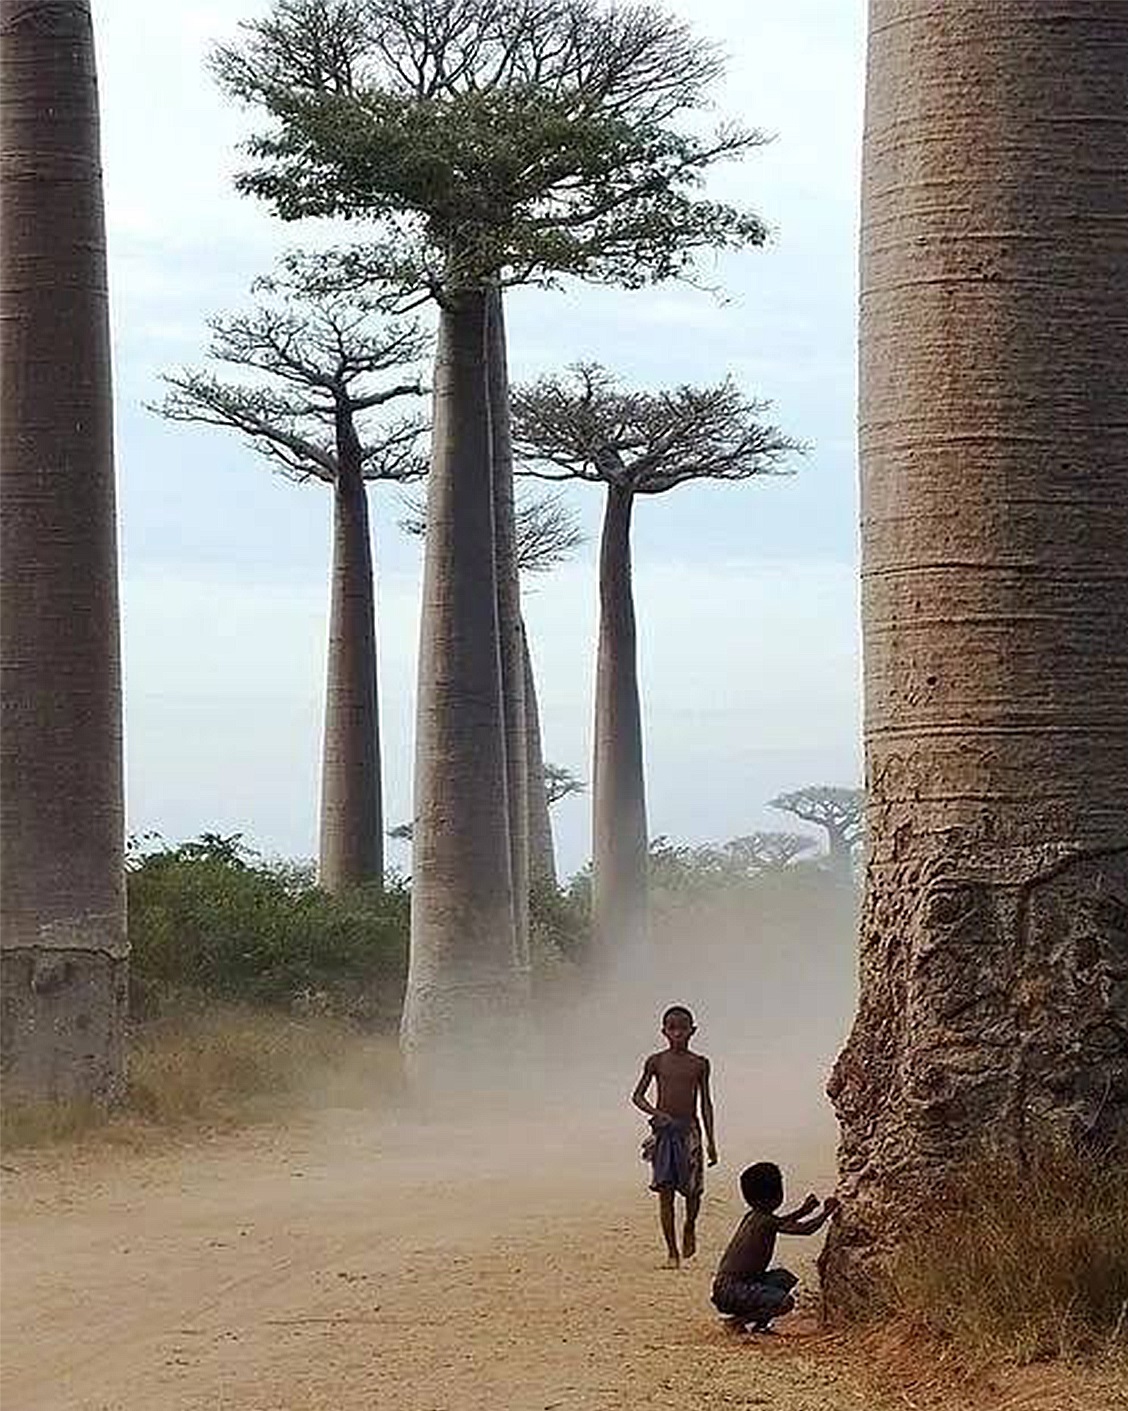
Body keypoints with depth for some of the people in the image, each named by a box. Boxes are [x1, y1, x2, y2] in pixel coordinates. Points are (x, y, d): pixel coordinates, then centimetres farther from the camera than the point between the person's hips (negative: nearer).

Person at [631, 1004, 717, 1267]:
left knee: (693, 1189, -5)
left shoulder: (700, 1064, 6)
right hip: (663, 1130, 0)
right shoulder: (656, 1062, 4)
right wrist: (656, 1113, -15)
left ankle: (690, 1227, 27)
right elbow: (637, 1096, 4)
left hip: (689, 1130, 0)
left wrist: (711, 1142, 7)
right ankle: (672, 1251, 3)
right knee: (665, 1191, -2)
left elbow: (705, 1103, 9)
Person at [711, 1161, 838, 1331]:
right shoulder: (766, 1221, -17)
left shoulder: (754, 1216, 10)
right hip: (732, 1292, -10)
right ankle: (742, 1321, -6)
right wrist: (827, 1212, 0)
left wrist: (802, 1211, 26)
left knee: (785, 1278, 20)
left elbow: (779, 1224, 34)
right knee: (785, 1302, -22)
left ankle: (744, 1317, 10)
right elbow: (805, 1229, -15)